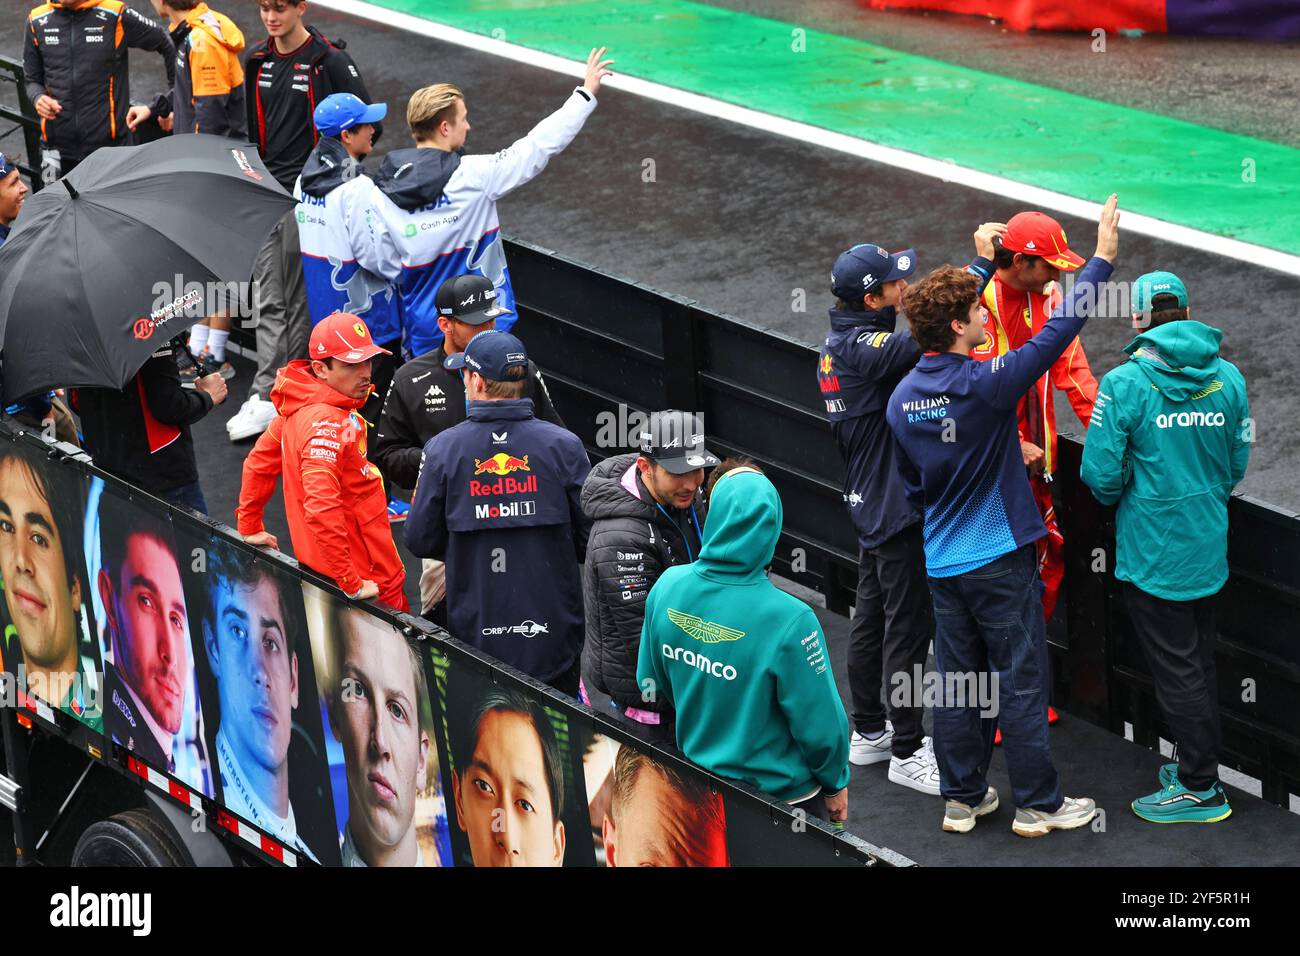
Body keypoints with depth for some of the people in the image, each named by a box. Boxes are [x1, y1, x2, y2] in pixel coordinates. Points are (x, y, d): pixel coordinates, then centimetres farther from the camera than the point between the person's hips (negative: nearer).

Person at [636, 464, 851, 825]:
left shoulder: (667, 587, -12)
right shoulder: (789, 620, -28)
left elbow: (650, 684, 3)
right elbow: (820, 722, -17)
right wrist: (836, 784, 1)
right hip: (782, 791, -5)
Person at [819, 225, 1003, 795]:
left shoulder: (839, 345, 7)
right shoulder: (866, 350, -24)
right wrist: (981, 262, -30)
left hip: (869, 506, 10)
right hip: (899, 511, -10)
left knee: (871, 618, 19)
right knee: (909, 629, -1)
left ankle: (868, 732, 31)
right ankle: (906, 753, 6)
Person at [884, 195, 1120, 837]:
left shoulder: (902, 398, 0)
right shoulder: (984, 384, -20)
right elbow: (1058, 331, -17)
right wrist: (1102, 259, -10)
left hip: (942, 563, 6)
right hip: (1000, 557, -6)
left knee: (958, 683, 13)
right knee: (1020, 684, 3)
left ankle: (962, 799, 19)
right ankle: (1038, 804, 10)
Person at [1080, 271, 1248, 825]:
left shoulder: (1124, 384, -17)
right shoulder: (1228, 378, -2)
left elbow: (1100, 473, -16)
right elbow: (1238, 464, 6)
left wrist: (1121, 499, 6)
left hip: (1152, 550, -5)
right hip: (1209, 547, 5)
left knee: (1176, 670, 3)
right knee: (1200, 663, 19)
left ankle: (1199, 788, 9)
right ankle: (1199, 765, 30)